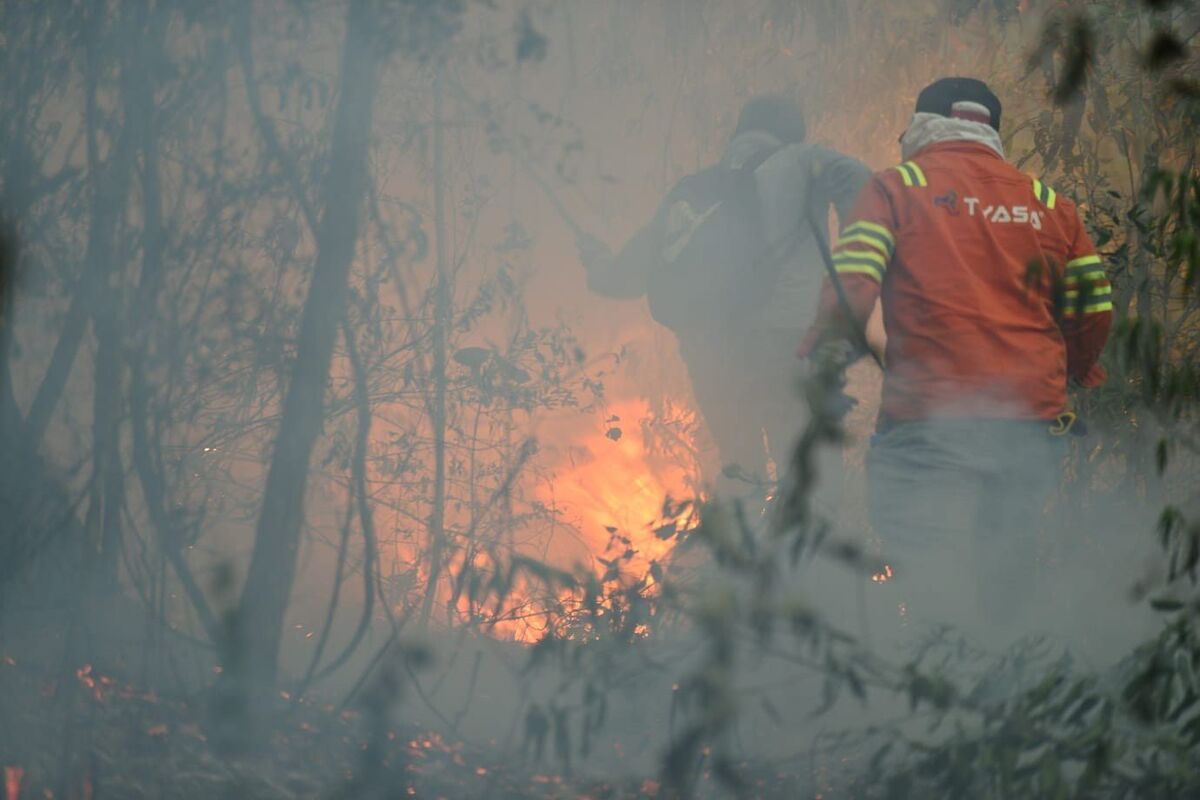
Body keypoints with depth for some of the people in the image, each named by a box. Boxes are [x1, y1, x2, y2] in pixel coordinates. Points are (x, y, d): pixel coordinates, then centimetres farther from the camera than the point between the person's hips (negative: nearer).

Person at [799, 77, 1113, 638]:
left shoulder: (896, 187, 4)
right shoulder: (1049, 204, 15)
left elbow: (851, 292, -8)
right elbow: (1095, 311, 12)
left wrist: (815, 356, 8)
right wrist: (1067, 373, 29)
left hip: (929, 420, -4)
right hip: (1032, 423, 4)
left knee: (932, 587, -8)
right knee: (1006, 586, 13)